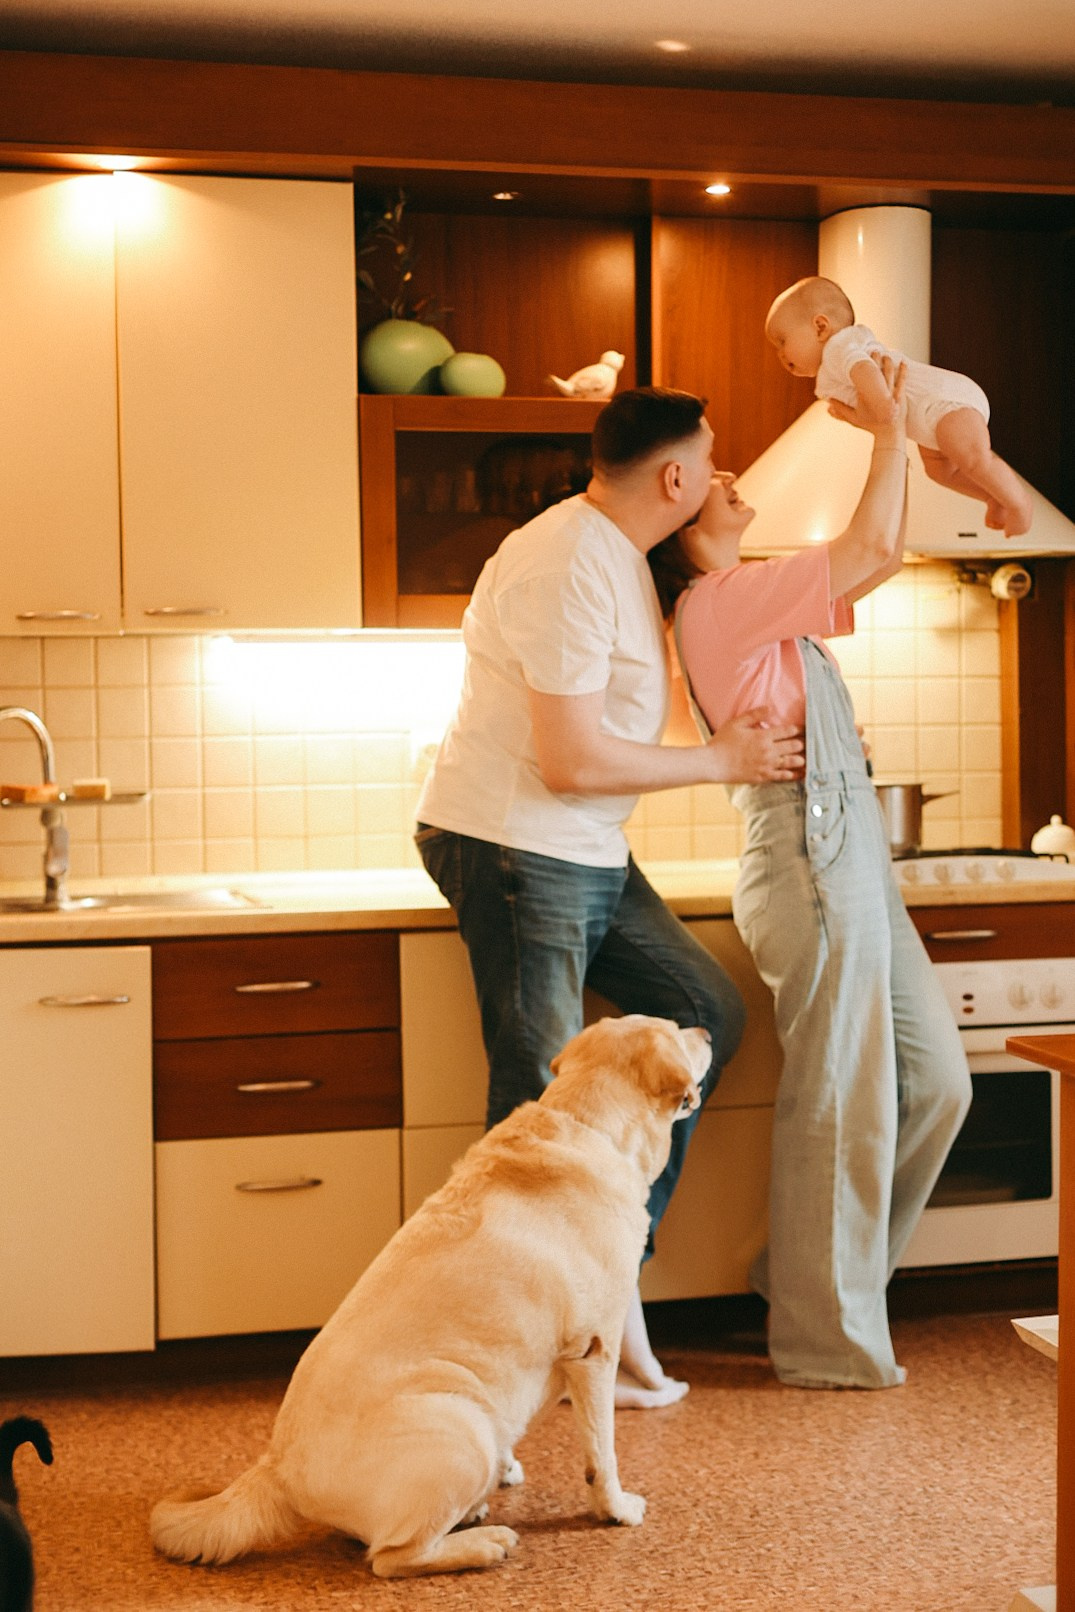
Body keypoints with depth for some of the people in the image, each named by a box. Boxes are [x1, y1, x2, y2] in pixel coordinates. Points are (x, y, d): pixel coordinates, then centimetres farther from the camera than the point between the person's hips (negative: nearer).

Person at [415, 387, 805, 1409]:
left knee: (705, 1016, 9)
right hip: (510, 845, -10)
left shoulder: (616, 554, 13)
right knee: (543, 1100, -4)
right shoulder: (566, 567, -20)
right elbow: (573, 760, -23)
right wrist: (721, 761, -11)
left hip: (587, 854, 10)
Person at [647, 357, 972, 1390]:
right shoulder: (723, 599, -11)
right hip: (811, 863, -10)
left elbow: (877, 559, 25)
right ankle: (827, 1340, 11)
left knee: (935, 1080, 12)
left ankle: (813, 1272, 25)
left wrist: (894, 438, 18)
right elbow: (875, 549, -17)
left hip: (851, 862, 10)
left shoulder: (742, 602, 19)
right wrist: (889, 434, -4)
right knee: (838, 1103, -2)